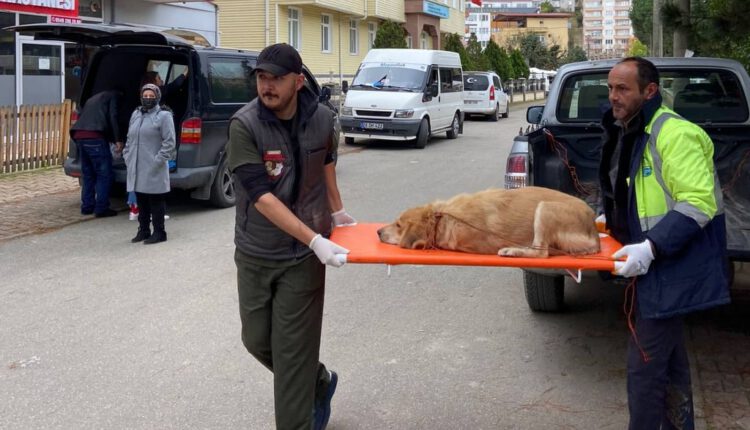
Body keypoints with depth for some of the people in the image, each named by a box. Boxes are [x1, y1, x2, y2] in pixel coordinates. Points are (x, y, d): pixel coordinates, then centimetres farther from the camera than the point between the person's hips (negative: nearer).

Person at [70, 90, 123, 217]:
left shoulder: (93, 98, 34)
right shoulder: (114, 96, 13)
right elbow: (112, 117, -3)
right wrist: (118, 139, -5)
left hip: (78, 135, 8)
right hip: (94, 136, -8)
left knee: (88, 174, 16)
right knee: (104, 174, -3)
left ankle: (87, 207, 16)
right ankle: (101, 208, -5)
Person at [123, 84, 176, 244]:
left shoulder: (163, 116, -4)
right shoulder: (136, 115, 17)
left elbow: (169, 142, -10)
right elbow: (129, 139, 23)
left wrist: (158, 160, -15)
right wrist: (127, 156, 12)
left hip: (154, 170, -7)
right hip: (136, 169, 7)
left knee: (156, 201, -2)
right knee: (141, 200, 12)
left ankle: (159, 232, 5)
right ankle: (143, 230, 21)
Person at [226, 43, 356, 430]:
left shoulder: (321, 119, -7)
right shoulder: (244, 125, -17)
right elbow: (261, 196, -24)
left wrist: (336, 212, 22)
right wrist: (315, 240, -29)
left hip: (302, 257, 0)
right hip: (255, 254, 1)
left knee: (293, 352, -1)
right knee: (257, 340, 13)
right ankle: (319, 383, 39)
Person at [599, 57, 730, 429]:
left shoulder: (674, 134, -19)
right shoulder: (626, 133, 12)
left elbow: (698, 203, -26)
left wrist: (651, 248, -32)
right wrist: (607, 222, 14)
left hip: (673, 270, -10)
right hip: (655, 267, 10)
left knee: (644, 366, -7)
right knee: (669, 358, 21)